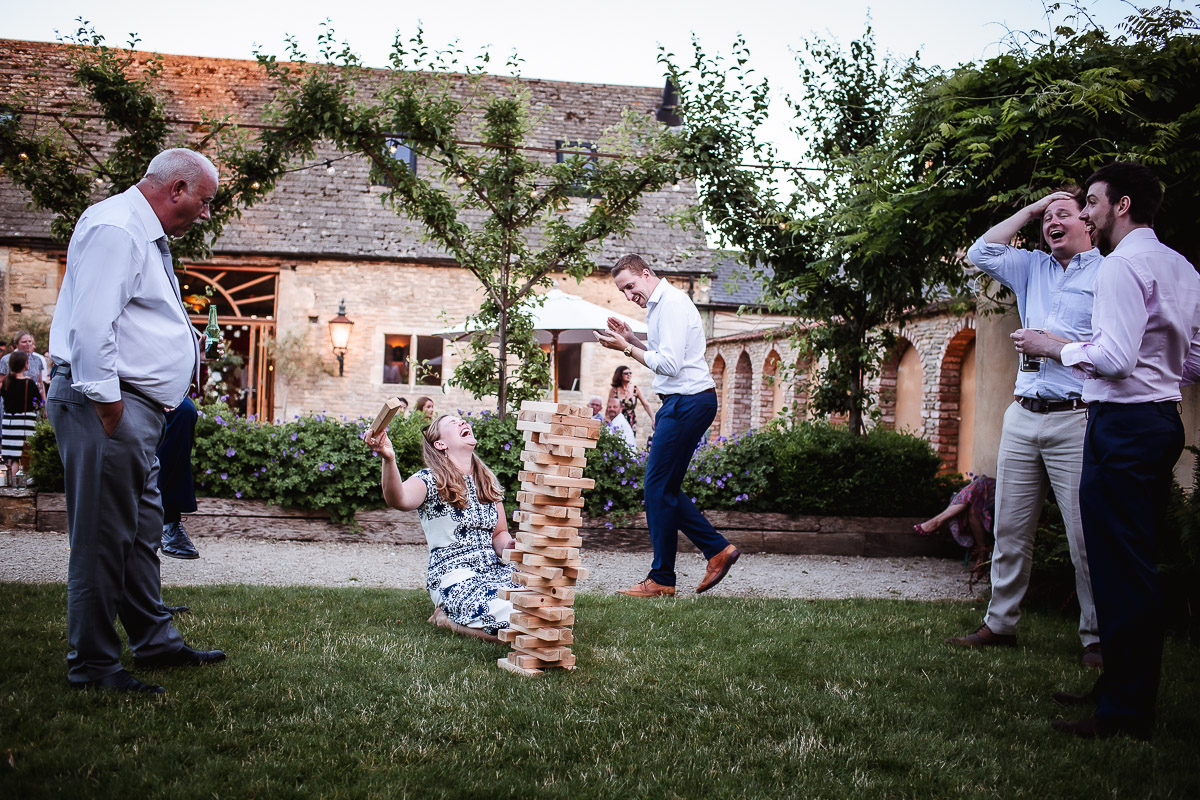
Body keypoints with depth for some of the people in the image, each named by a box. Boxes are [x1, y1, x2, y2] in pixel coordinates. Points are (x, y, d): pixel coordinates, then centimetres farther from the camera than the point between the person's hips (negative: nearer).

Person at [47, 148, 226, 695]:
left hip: (136, 409, 11)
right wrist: (106, 404, -22)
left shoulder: (149, 237, 21)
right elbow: (92, 324, -22)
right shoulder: (115, 228, -14)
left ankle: (154, 641, 27)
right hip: (108, 407, -11)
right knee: (103, 537, -5)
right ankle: (92, 665, 2)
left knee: (141, 531, 17)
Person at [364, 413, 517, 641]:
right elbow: (399, 500, -26)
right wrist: (388, 459, -44)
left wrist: (507, 546, -2)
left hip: (495, 569, 7)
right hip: (454, 576, -7)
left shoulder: (488, 482, 17)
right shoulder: (431, 480, -3)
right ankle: (448, 615, 0)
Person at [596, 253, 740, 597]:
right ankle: (717, 549, 15)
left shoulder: (671, 303, -14)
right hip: (681, 402, 11)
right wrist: (631, 339, 13)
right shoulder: (660, 304, 19)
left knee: (658, 487, -6)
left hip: (688, 402, -11)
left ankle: (661, 579, 0)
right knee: (664, 488, 12)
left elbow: (669, 365, -21)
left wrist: (625, 348, -14)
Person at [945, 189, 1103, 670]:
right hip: (1022, 417, 6)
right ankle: (1000, 625, 18)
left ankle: (1097, 639, 3)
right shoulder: (1033, 268, 18)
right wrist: (1029, 211, 14)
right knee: (1010, 530, 9)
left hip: (1076, 419, -6)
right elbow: (982, 254, 13)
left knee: (1086, 537, -5)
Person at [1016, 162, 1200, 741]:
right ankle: (1123, 687, 24)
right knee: (1137, 566, 15)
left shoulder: (1121, 266, -13)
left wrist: (1054, 347, -8)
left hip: (1122, 423, -10)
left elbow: (1115, 357, -22)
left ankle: (1126, 714, -4)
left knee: (1119, 567, -7)